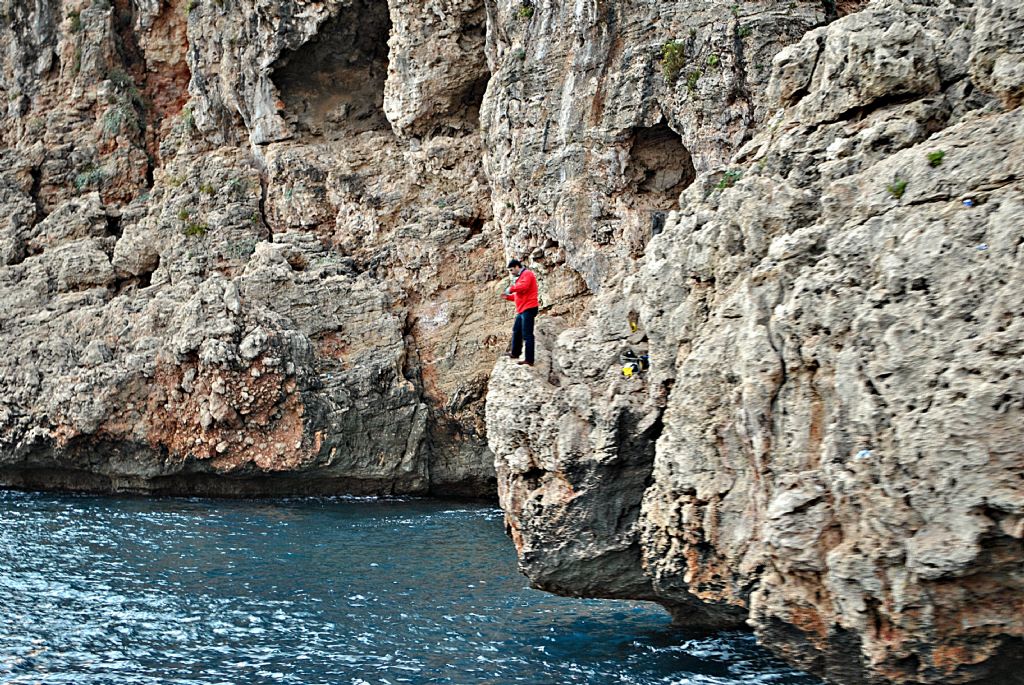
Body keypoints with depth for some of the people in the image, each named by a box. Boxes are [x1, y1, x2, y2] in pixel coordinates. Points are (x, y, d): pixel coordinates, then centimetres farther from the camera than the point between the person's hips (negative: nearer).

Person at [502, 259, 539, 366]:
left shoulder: (527, 274, -8)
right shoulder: (520, 277, 23)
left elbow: (523, 286, -27)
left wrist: (511, 288, -13)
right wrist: (508, 296, 16)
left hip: (528, 309, -11)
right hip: (522, 310, 11)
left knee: (527, 334, -11)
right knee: (516, 331, 19)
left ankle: (529, 359, -12)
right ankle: (515, 353, 32)